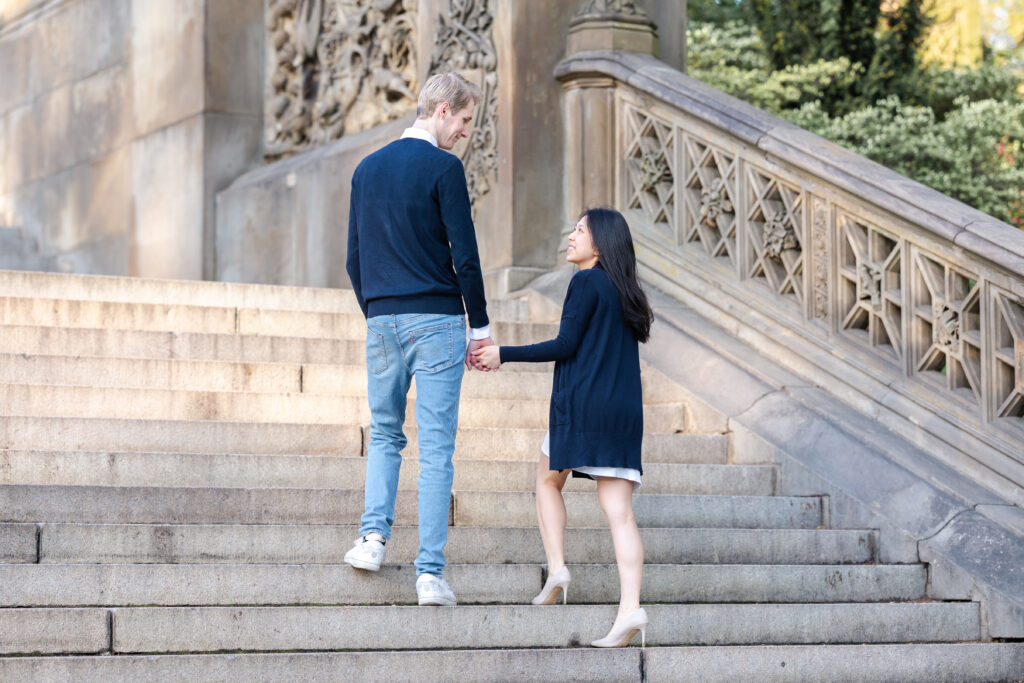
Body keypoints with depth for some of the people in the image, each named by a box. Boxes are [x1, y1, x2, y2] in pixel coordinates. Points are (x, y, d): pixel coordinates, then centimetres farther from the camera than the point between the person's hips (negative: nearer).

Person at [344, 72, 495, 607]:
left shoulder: (367, 168, 12)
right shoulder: (443, 167, -8)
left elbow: (353, 258, 14)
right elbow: (464, 256, -10)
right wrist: (479, 325, -2)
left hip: (381, 321, 5)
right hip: (436, 321, -5)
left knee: (384, 435, 19)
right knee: (435, 447, -3)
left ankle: (374, 534, 0)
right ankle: (430, 573, -4)